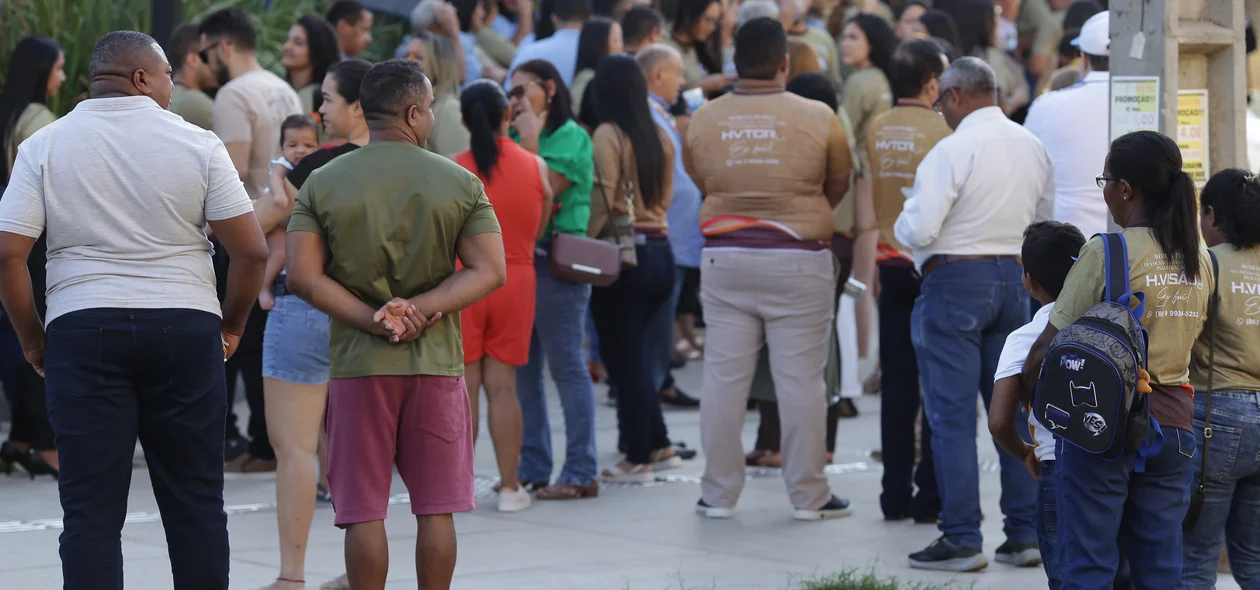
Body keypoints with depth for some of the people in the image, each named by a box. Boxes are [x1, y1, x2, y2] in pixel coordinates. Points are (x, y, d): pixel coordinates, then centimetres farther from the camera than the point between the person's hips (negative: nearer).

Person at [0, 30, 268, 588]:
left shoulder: (45, 145, 2)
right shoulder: (197, 144, 1)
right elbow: (252, 250, -2)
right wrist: (232, 324, 13)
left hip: (83, 332, 0)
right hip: (184, 326, 0)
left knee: (91, 507, 0)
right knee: (195, 501, 8)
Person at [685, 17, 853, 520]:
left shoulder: (702, 121, -1)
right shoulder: (818, 119, -6)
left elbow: (701, 183, 6)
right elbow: (837, 187, 6)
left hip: (724, 257, 2)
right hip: (799, 260, -2)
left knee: (724, 376, 7)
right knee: (800, 379, 3)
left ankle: (718, 494, 11)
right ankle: (808, 495, 7)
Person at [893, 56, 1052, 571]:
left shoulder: (953, 150, -14)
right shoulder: (1032, 147, 8)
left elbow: (919, 230, -18)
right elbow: (1046, 221, 16)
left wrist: (901, 224, 3)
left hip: (956, 280, -7)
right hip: (1016, 278, 7)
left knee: (952, 414, -2)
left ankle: (962, 539, -3)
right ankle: (1025, 533, 13)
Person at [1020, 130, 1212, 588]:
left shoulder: (1107, 253, -11)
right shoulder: (1199, 261, 7)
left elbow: (1051, 344, -8)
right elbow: (1189, 338, 12)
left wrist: (1028, 393, 9)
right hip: (1174, 422, 6)